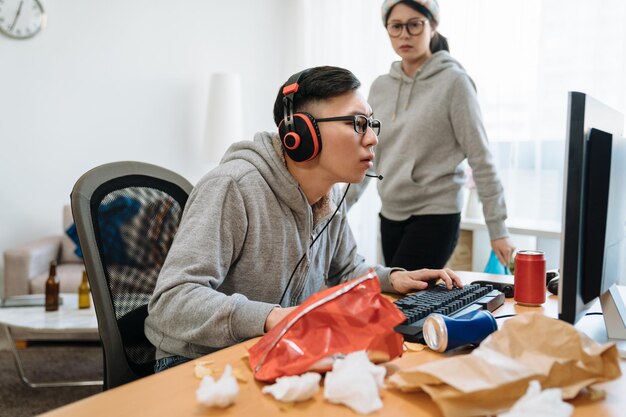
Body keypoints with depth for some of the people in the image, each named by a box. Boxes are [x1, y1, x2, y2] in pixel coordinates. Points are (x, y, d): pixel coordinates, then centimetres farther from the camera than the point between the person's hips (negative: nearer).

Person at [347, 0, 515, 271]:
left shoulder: (453, 82, -8)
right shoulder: (380, 87, 7)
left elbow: (480, 159, -8)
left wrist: (497, 229, -9)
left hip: (435, 216, -5)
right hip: (390, 216, 5)